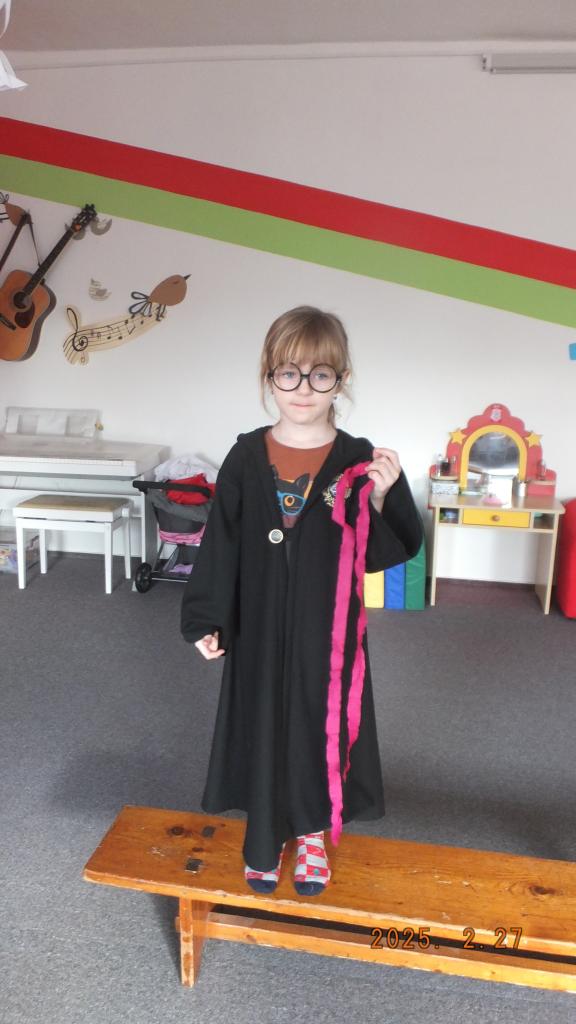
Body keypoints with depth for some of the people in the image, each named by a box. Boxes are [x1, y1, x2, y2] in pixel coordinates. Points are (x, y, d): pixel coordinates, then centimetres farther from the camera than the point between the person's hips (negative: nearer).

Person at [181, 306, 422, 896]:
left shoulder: (358, 462, -8)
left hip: (328, 630, 0)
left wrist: (381, 499, -24)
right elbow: (221, 543, -1)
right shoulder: (247, 458, -5)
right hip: (260, 626, 1)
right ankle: (265, 836, 40)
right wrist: (205, 621, -2)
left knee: (321, 723, 14)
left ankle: (312, 833, 42)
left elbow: (386, 553, -7)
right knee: (262, 721, 14)